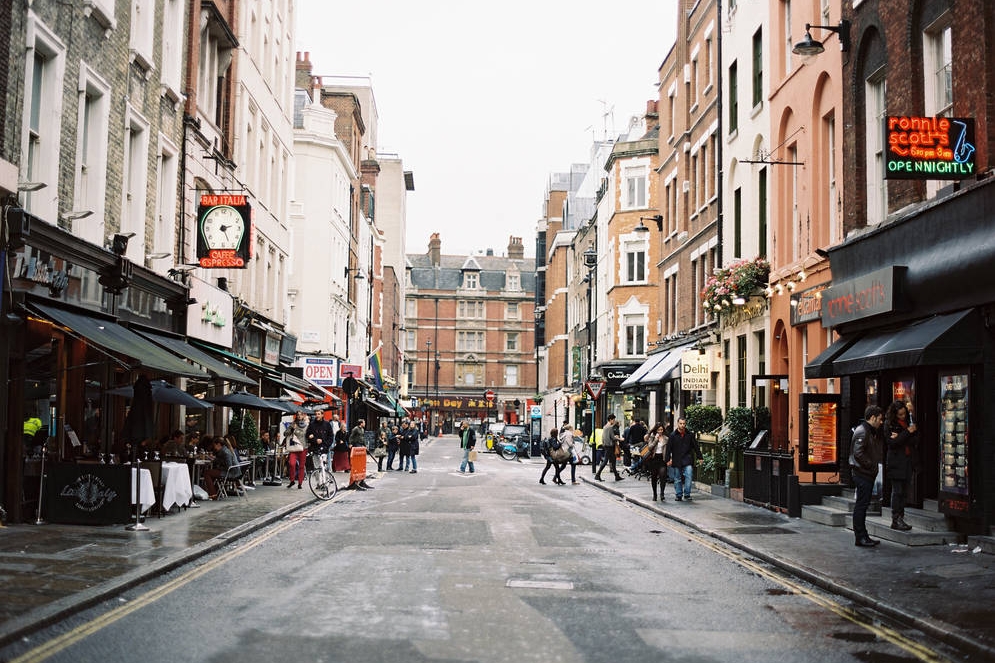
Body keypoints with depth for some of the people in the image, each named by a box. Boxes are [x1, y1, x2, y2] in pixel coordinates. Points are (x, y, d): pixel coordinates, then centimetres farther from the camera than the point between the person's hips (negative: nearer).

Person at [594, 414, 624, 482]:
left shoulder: (605, 427, 15)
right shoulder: (610, 427, -13)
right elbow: (613, 437, -16)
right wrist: (619, 439, -1)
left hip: (605, 445, 10)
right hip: (609, 445, -10)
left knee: (613, 461, 11)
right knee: (605, 461, -7)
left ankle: (617, 476, 15)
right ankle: (597, 475, -8)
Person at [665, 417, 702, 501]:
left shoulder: (690, 435, 4)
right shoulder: (673, 435, 1)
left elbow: (696, 447, 10)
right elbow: (668, 448, 2)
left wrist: (699, 457, 9)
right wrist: (667, 460, -2)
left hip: (687, 460, -1)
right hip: (676, 461, 1)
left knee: (688, 476, -13)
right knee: (677, 479, 8)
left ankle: (687, 495, -6)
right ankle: (678, 495, 17)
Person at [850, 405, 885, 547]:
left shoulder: (871, 431, 19)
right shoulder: (862, 432, -15)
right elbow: (858, 453, -23)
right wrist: (871, 465, -17)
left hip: (868, 473, 11)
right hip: (862, 473, -11)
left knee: (863, 505, 13)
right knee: (861, 505, -7)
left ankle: (863, 536, 19)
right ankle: (860, 537, -3)